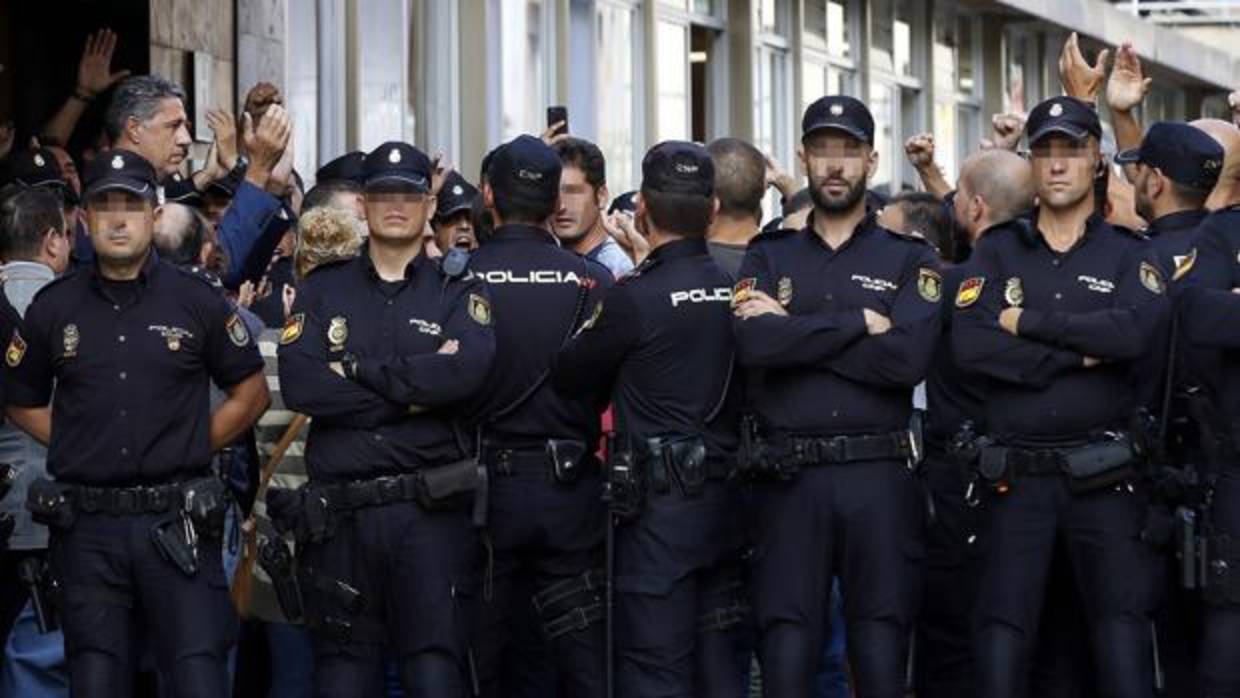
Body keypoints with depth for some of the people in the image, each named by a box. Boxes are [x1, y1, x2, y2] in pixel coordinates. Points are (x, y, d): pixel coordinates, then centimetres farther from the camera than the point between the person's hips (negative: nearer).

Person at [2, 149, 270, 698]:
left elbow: (251, 394, 11)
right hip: (87, 527, 2)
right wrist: (79, 448, 5)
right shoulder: (54, 308, 6)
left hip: (176, 523, -2)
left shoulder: (197, 302, 3)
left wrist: (192, 447, 3)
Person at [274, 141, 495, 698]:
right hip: (339, 516, 2)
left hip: (429, 511, -2)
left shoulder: (459, 293, 8)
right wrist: (414, 393, -9)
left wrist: (356, 369, -11)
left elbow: (468, 368, -15)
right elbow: (299, 384, -6)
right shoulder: (321, 291, 12)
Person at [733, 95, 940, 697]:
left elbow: (908, 357, -11)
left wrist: (796, 332, -9)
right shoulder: (768, 258, 12)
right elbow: (754, 343, -9)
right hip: (788, 478, 1)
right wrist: (858, 322, -10)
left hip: (878, 475, -1)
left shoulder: (909, 260, 7)